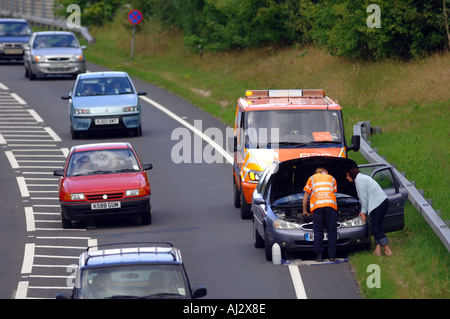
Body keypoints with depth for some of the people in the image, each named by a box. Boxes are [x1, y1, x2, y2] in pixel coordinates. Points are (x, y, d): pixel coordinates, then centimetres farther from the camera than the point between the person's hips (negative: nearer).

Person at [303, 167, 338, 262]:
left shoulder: (312, 178, 25)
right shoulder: (331, 178, 27)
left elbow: (306, 195, 25)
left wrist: (304, 210, 32)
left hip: (317, 206, 0)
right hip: (331, 205, 0)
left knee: (318, 232, 1)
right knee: (332, 232, 3)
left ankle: (319, 256, -7)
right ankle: (332, 256, -2)